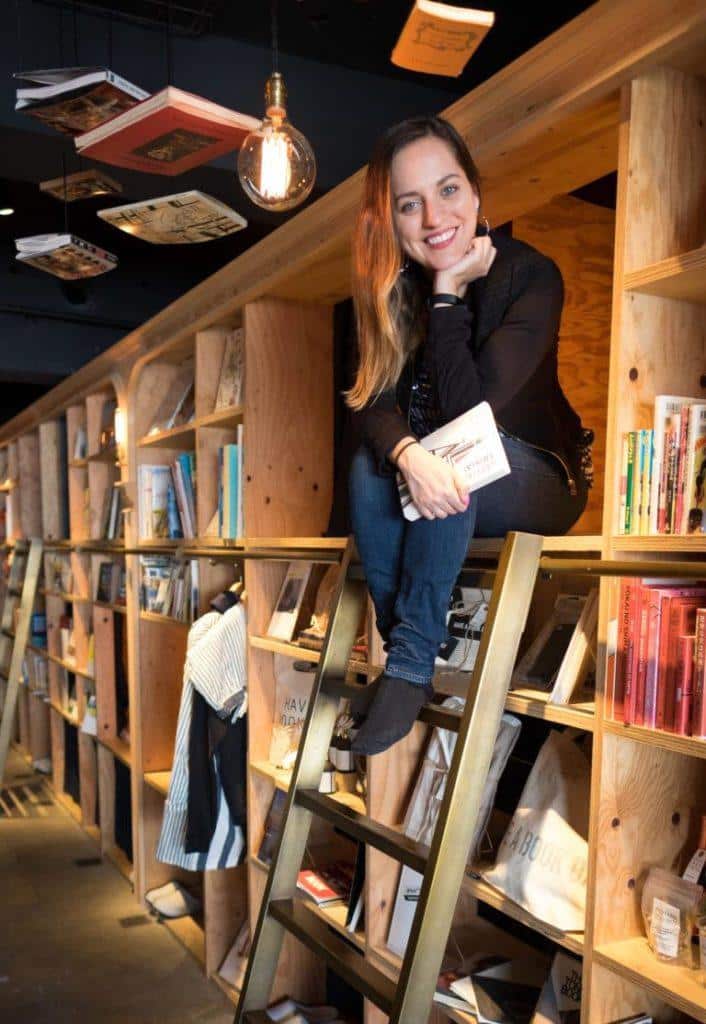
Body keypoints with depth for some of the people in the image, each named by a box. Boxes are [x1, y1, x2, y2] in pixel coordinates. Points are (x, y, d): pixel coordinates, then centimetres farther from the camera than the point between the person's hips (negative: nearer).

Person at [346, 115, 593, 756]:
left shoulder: (530, 275, -17)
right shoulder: (391, 284, -5)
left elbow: (467, 406, -26)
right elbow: (372, 403, -17)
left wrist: (449, 291, -25)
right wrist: (410, 456, -38)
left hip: (538, 480, -3)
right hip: (436, 482, 3)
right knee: (369, 466, -28)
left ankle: (411, 662, -25)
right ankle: (403, 656, -19)